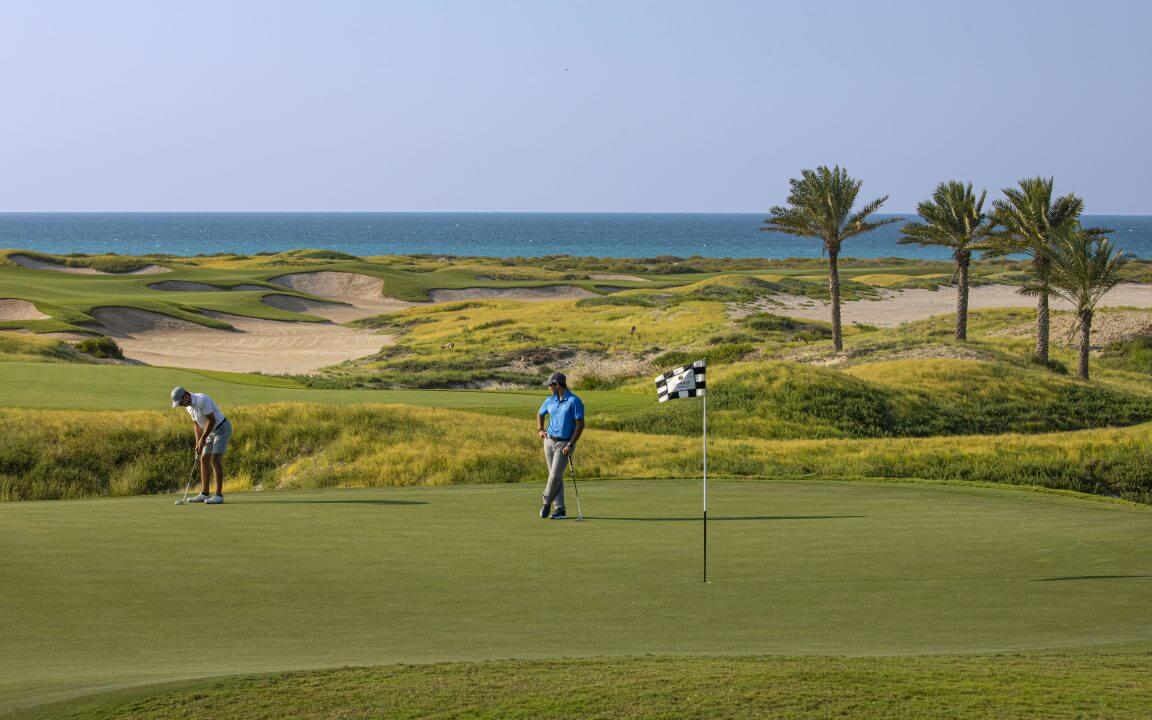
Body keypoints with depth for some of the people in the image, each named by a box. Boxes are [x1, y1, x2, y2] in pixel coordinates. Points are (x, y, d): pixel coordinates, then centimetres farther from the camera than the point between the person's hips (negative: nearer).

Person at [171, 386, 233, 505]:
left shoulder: (202, 400, -26)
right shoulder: (189, 406, 4)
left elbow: (212, 420, -25)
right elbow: (196, 423, 13)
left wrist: (203, 439, -18)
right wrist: (198, 443, 4)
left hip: (222, 429, -9)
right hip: (212, 431, 9)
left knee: (215, 459, -16)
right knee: (204, 459, 7)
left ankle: (219, 495, -16)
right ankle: (204, 494, 11)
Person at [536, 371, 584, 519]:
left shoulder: (575, 401, -12)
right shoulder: (550, 400, 8)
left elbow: (580, 425, -14)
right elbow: (540, 414, 27)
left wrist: (570, 445, -18)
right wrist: (540, 430, 10)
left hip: (564, 444, -6)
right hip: (549, 441, 6)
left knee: (555, 476, -12)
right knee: (555, 477, 4)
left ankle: (547, 502, 9)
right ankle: (560, 509, 6)